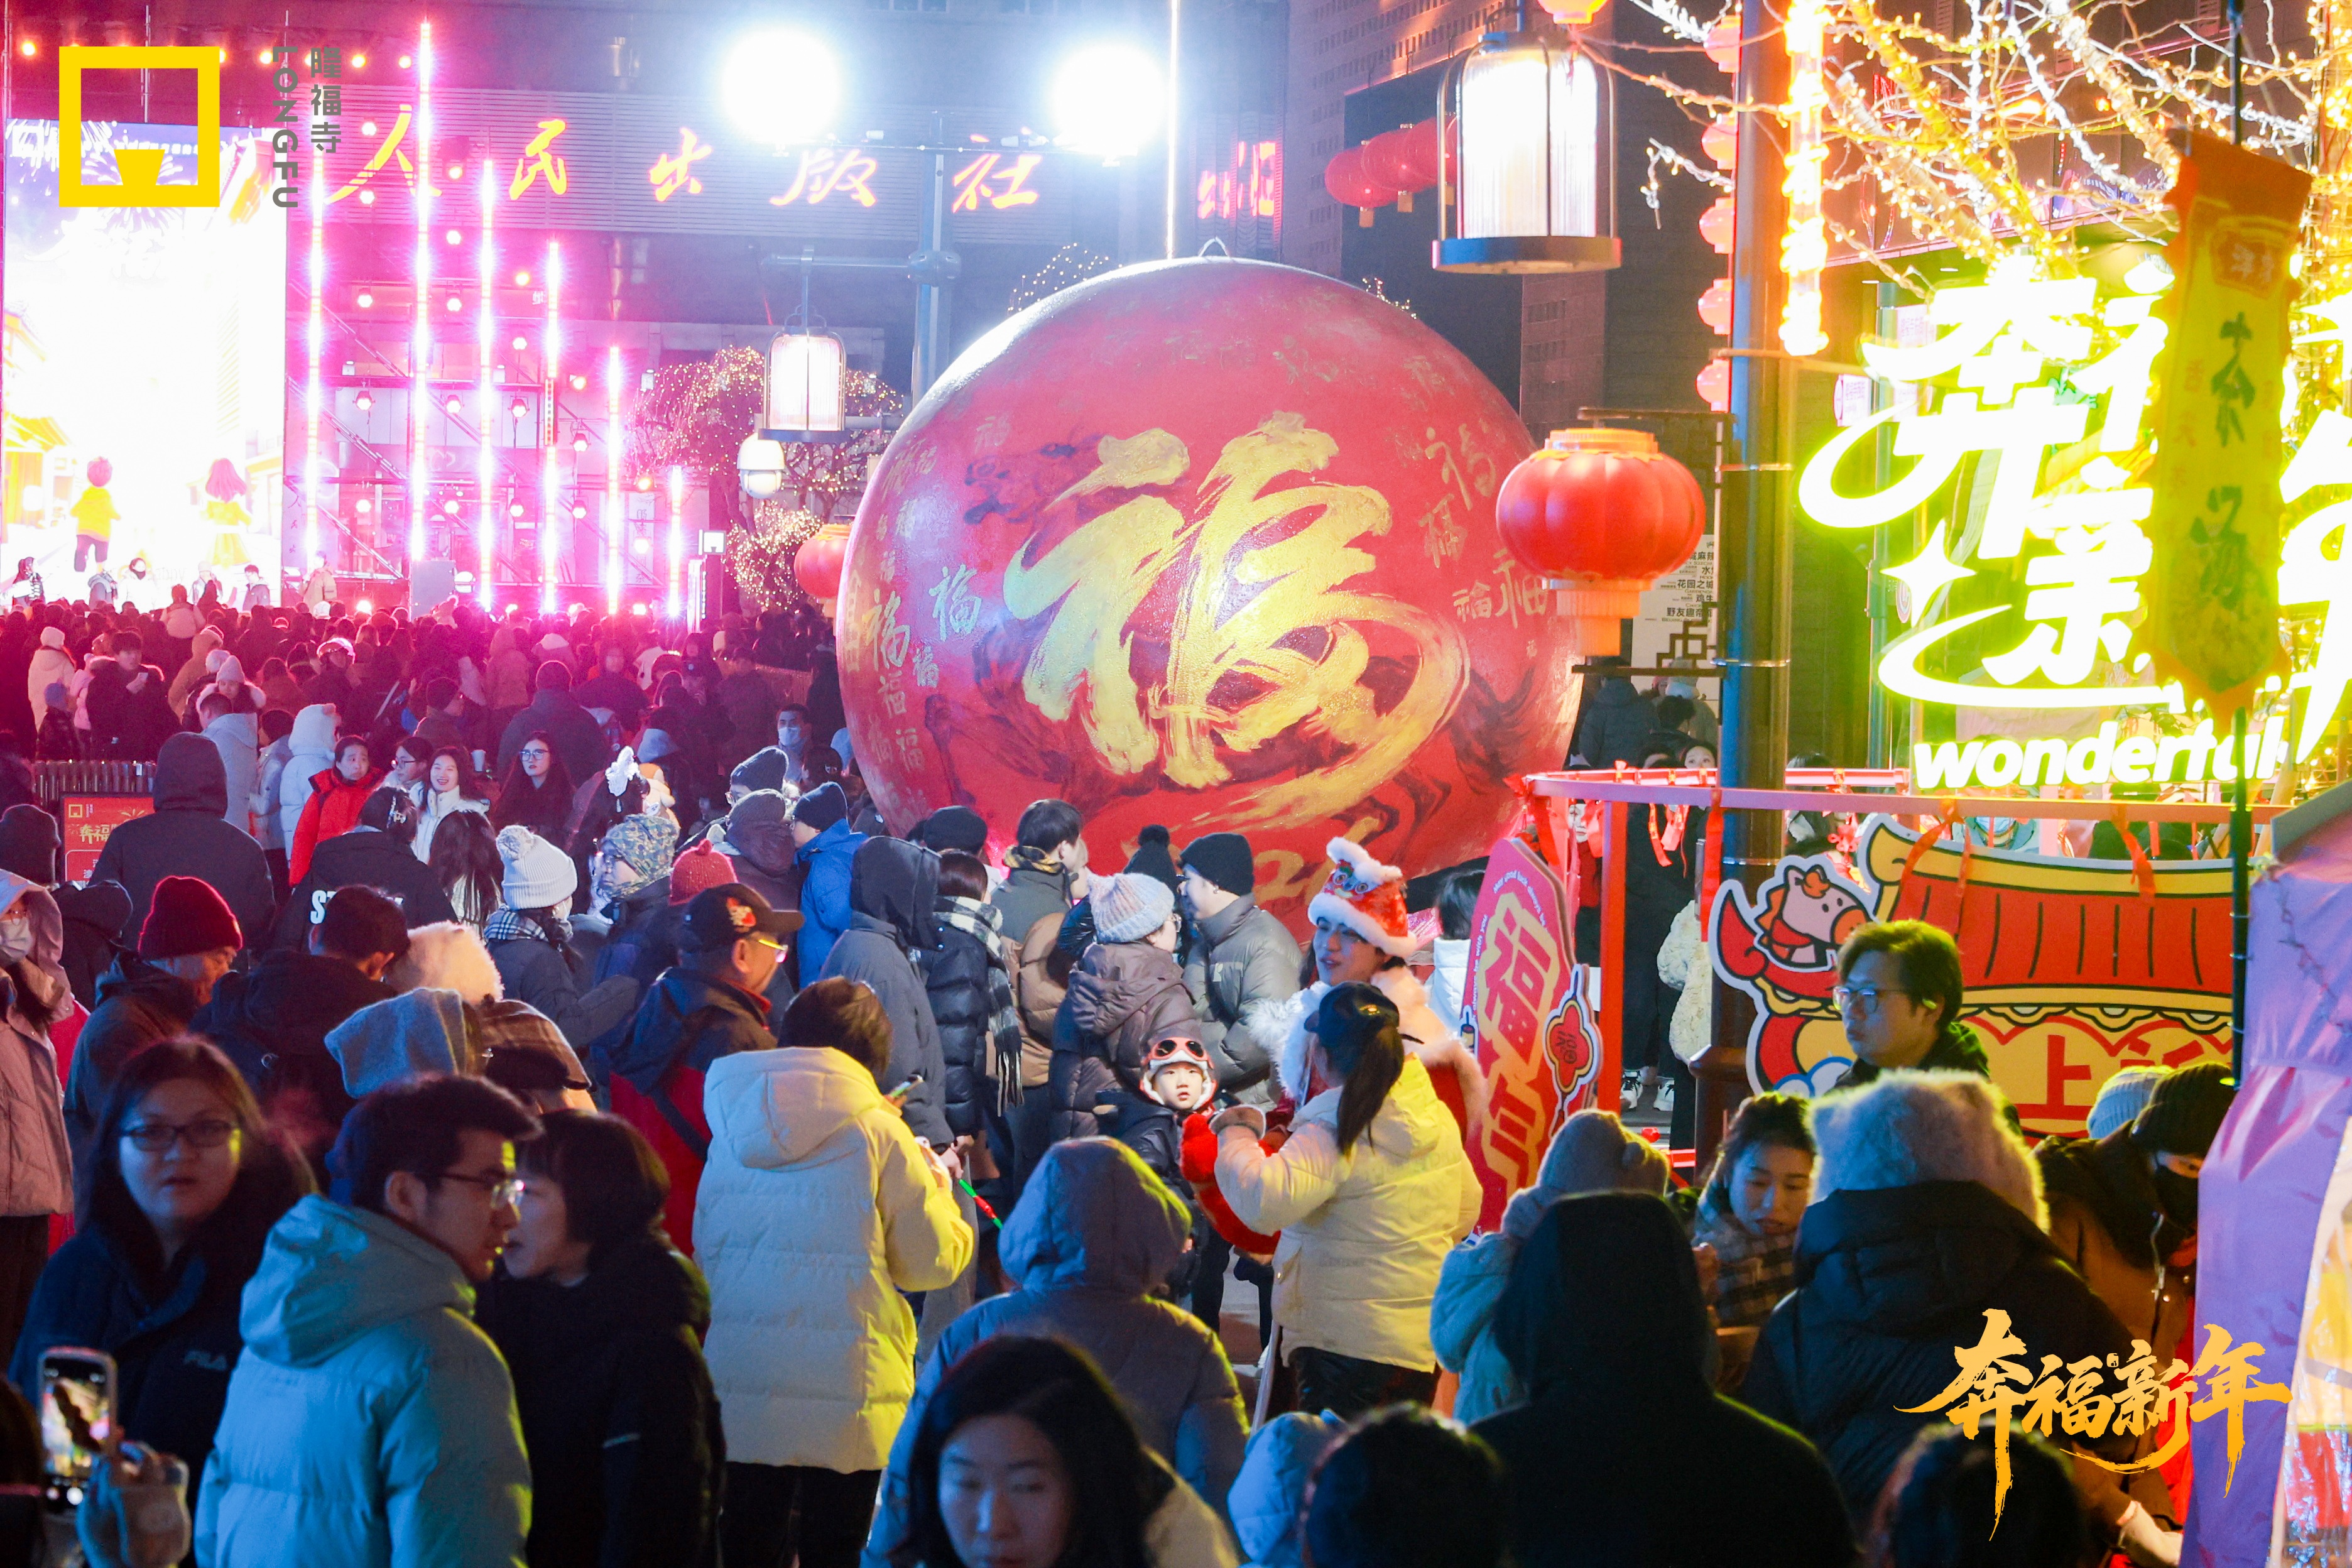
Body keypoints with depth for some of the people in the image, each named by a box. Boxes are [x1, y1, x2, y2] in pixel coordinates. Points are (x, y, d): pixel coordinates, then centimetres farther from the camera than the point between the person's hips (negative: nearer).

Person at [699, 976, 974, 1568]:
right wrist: (937, 1184, 17)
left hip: (740, 1392, 4)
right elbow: (933, 1262, -1)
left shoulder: (732, 1130, 7)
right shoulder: (878, 1131, -6)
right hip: (847, 1401, -3)